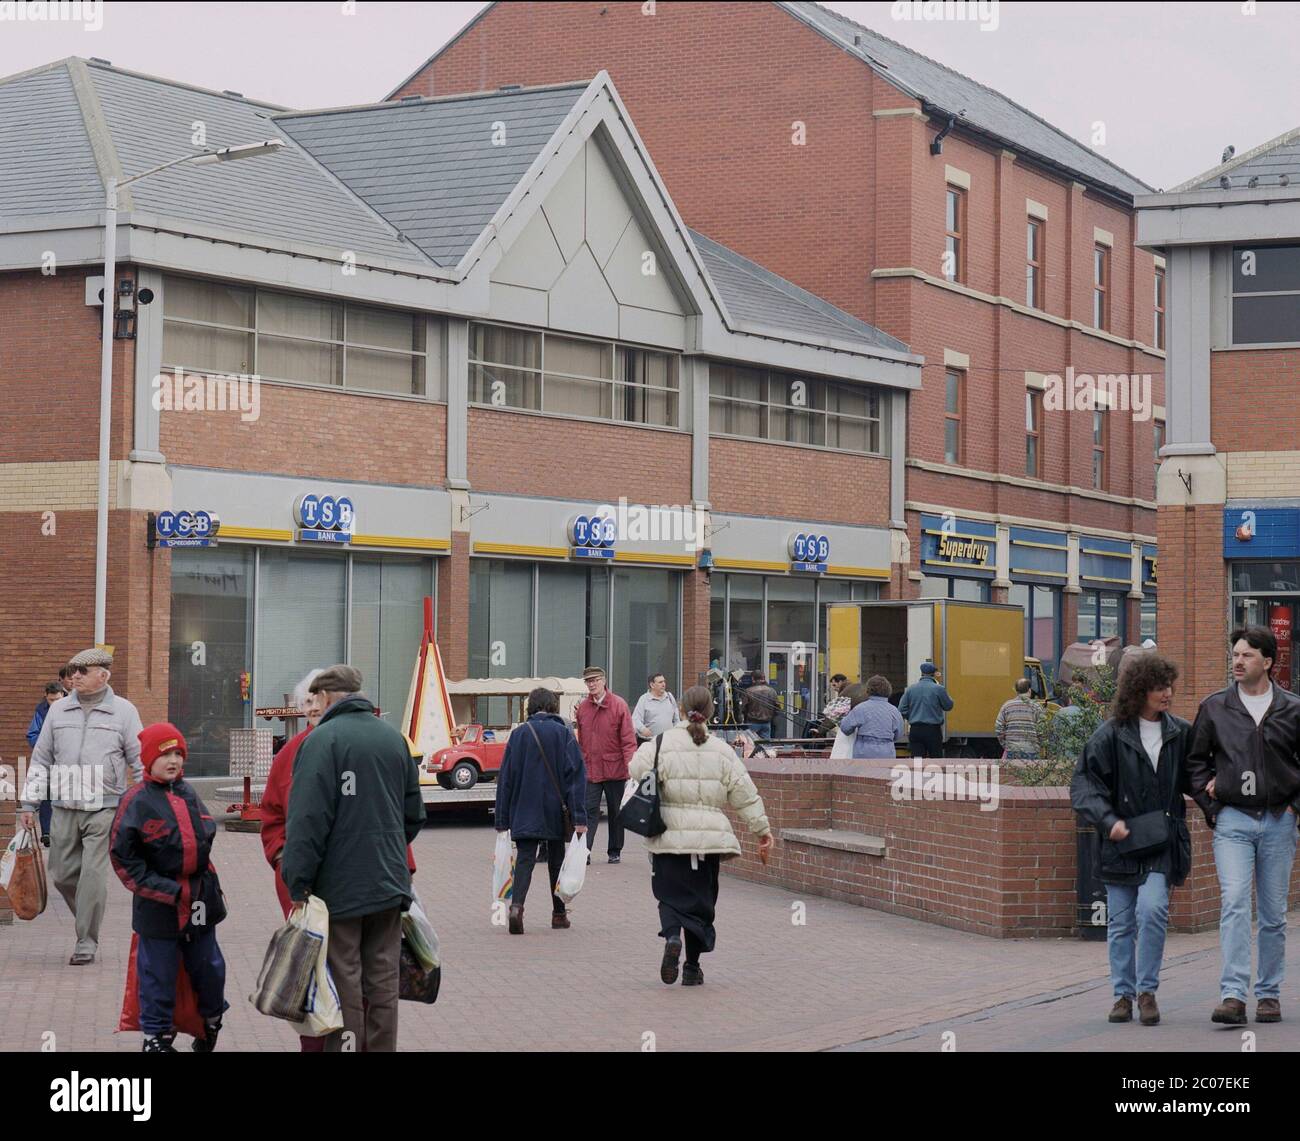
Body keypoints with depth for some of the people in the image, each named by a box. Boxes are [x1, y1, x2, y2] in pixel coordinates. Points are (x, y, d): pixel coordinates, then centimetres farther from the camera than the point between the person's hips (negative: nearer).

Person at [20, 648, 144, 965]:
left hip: (104, 809, -4)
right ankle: (89, 923, 28)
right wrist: (29, 803, 9)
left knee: (93, 874, -8)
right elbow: (41, 759, 14)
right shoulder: (59, 710, 10)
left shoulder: (123, 711, 1)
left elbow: (140, 762, 3)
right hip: (64, 808, 4)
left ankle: (86, 942, 1)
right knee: (62, 874, 5)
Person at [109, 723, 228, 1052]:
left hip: (200, 898, 5)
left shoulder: (189, 794, 7)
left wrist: (210, 886, 17)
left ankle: (212, 1019, 36)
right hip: (159, 903, -5)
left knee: (207, 964, 14)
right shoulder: (136, 801, -12)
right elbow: (123, 857, -13)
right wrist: (165, 890, -16)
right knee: (158, 972, 3)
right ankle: (156, 1037, 17)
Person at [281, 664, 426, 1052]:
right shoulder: (395, 738, 9)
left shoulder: (322, 740, -12)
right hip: (390, 885, 6)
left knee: (344, 984, 1)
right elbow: (414, 813, 17)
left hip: (340, 888, -6)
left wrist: (297, 883, -14)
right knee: (382, 983, 10)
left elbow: (308, 818, -17)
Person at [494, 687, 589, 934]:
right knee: (557, 860, 14)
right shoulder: (564, 733, -3)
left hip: (524, 812, 0)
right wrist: (579, 816, -10)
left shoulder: (518, 734, 1)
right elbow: (576, 775, -9)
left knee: (524, 859, -1)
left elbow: (505, 778, 2)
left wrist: (502, 820, 7)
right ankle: (559, 913, 23)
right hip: (557, 812, 0)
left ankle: (516, 905, -24)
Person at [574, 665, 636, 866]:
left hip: (615, 769, -2)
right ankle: (585, 850, -13)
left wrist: (630, 766, -15)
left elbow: (628, 739, -9)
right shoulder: (582, 707, 5)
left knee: (616, 812, 10)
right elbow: (579, 740, 11)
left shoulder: (619, 705, -6)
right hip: (590, 770, 2)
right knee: (590, 810, -7)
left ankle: (615, 851, 20)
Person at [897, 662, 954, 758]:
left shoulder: (911, 689, 2)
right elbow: (948, 706, 6)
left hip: (915, 729, 2)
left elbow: (902, 710, 3)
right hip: (933, 729, -2)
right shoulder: (938, 689, -7)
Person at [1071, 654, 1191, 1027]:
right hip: (1121, 842, 0)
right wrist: (1109, 821, -17)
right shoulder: (1111, 734, -4)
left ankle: (1147, 990, -4)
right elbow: (1083, 785, -5)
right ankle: (1123, 994, 20)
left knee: (1152, 909, -17)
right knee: (1120, 922, 6)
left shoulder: (1180, 733, 4)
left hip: (1163, 842, 0)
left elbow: (1191, 779, 18)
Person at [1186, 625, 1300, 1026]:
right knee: (1234, 903, -15)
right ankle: (1232, 996, -21)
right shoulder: (1214, 708, 4)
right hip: (1232, 820, -1)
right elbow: (1195, 760, 14)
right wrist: (1211, 805, 6)